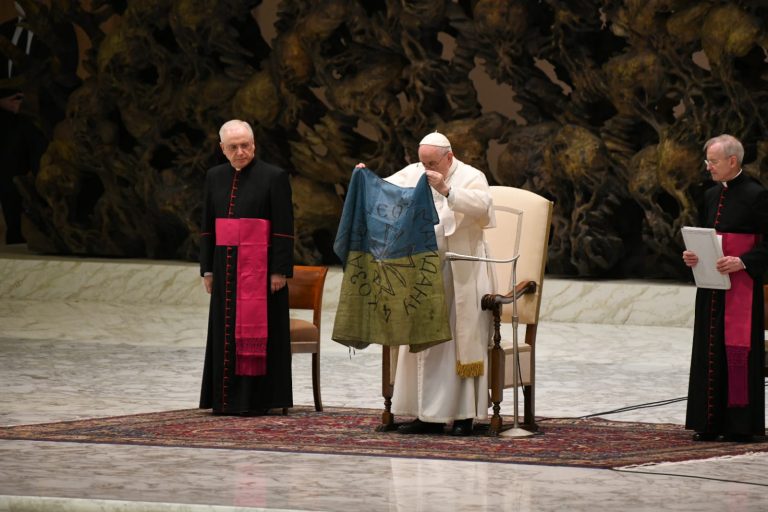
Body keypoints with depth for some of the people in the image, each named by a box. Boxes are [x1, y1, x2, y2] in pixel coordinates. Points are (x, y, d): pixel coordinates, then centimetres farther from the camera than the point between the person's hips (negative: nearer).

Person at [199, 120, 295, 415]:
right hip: (226, 266, 5)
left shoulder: (274, 177, -6)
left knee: (256, 329, -4)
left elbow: (284, 228, -8)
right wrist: (207, 269, 9)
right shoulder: (215, 177, 10)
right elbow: (208, 226, 13)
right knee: (226, 331, 6)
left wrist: (279, 270, -13)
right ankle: (227, 398, 10)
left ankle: (257, 399, 0)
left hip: (259, 266, -5)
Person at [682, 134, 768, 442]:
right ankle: (711, 423, 10)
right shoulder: (711, 196, 14)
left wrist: (743, 261, -21)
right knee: (710, 353, 6)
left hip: (741, 286, -7)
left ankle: (741, 424, -2)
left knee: (739, 351, -6)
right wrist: (692, 256, 3)